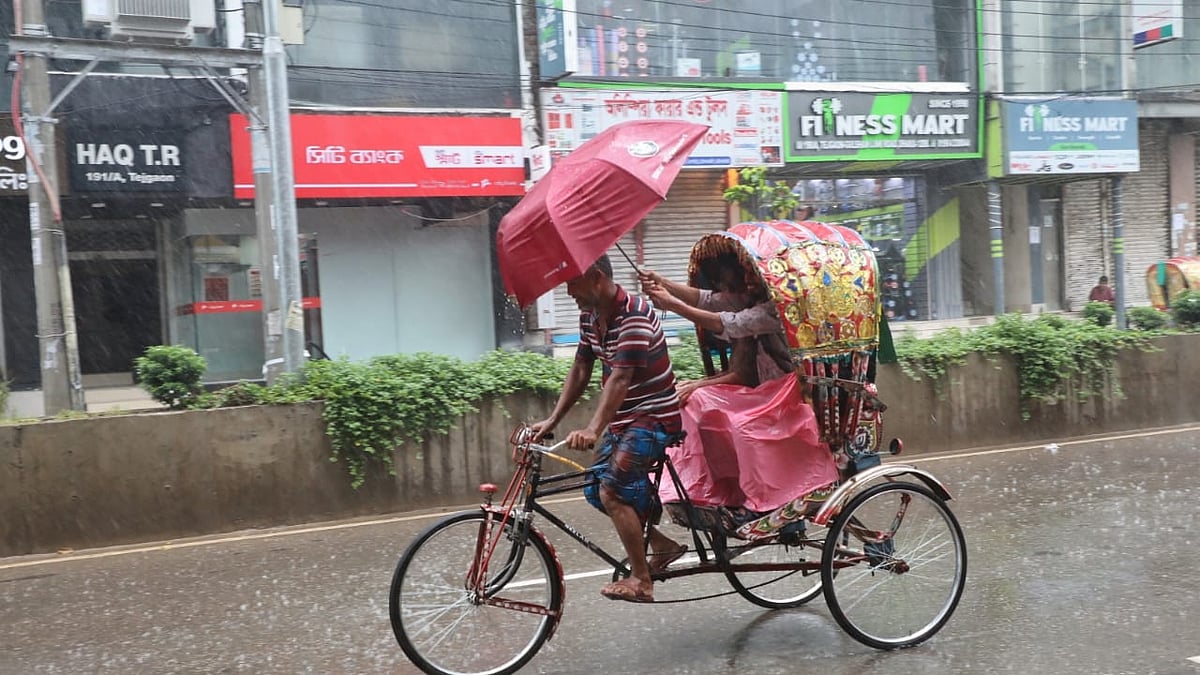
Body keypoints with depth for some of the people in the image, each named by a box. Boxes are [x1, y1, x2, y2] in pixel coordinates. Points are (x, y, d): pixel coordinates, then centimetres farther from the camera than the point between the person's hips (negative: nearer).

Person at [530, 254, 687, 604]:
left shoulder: (634, 314, -23)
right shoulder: (589, 316, 4)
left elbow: (620, 378, -31)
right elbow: (580, 371, 7)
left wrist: (593, 430, -38)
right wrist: (552, 421, 2)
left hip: (654, 417, -9)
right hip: (624, 419, 9)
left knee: (613, 490, -18)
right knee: (596, 490, 8)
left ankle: (641, 581, -5)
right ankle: (662, 545, 21)